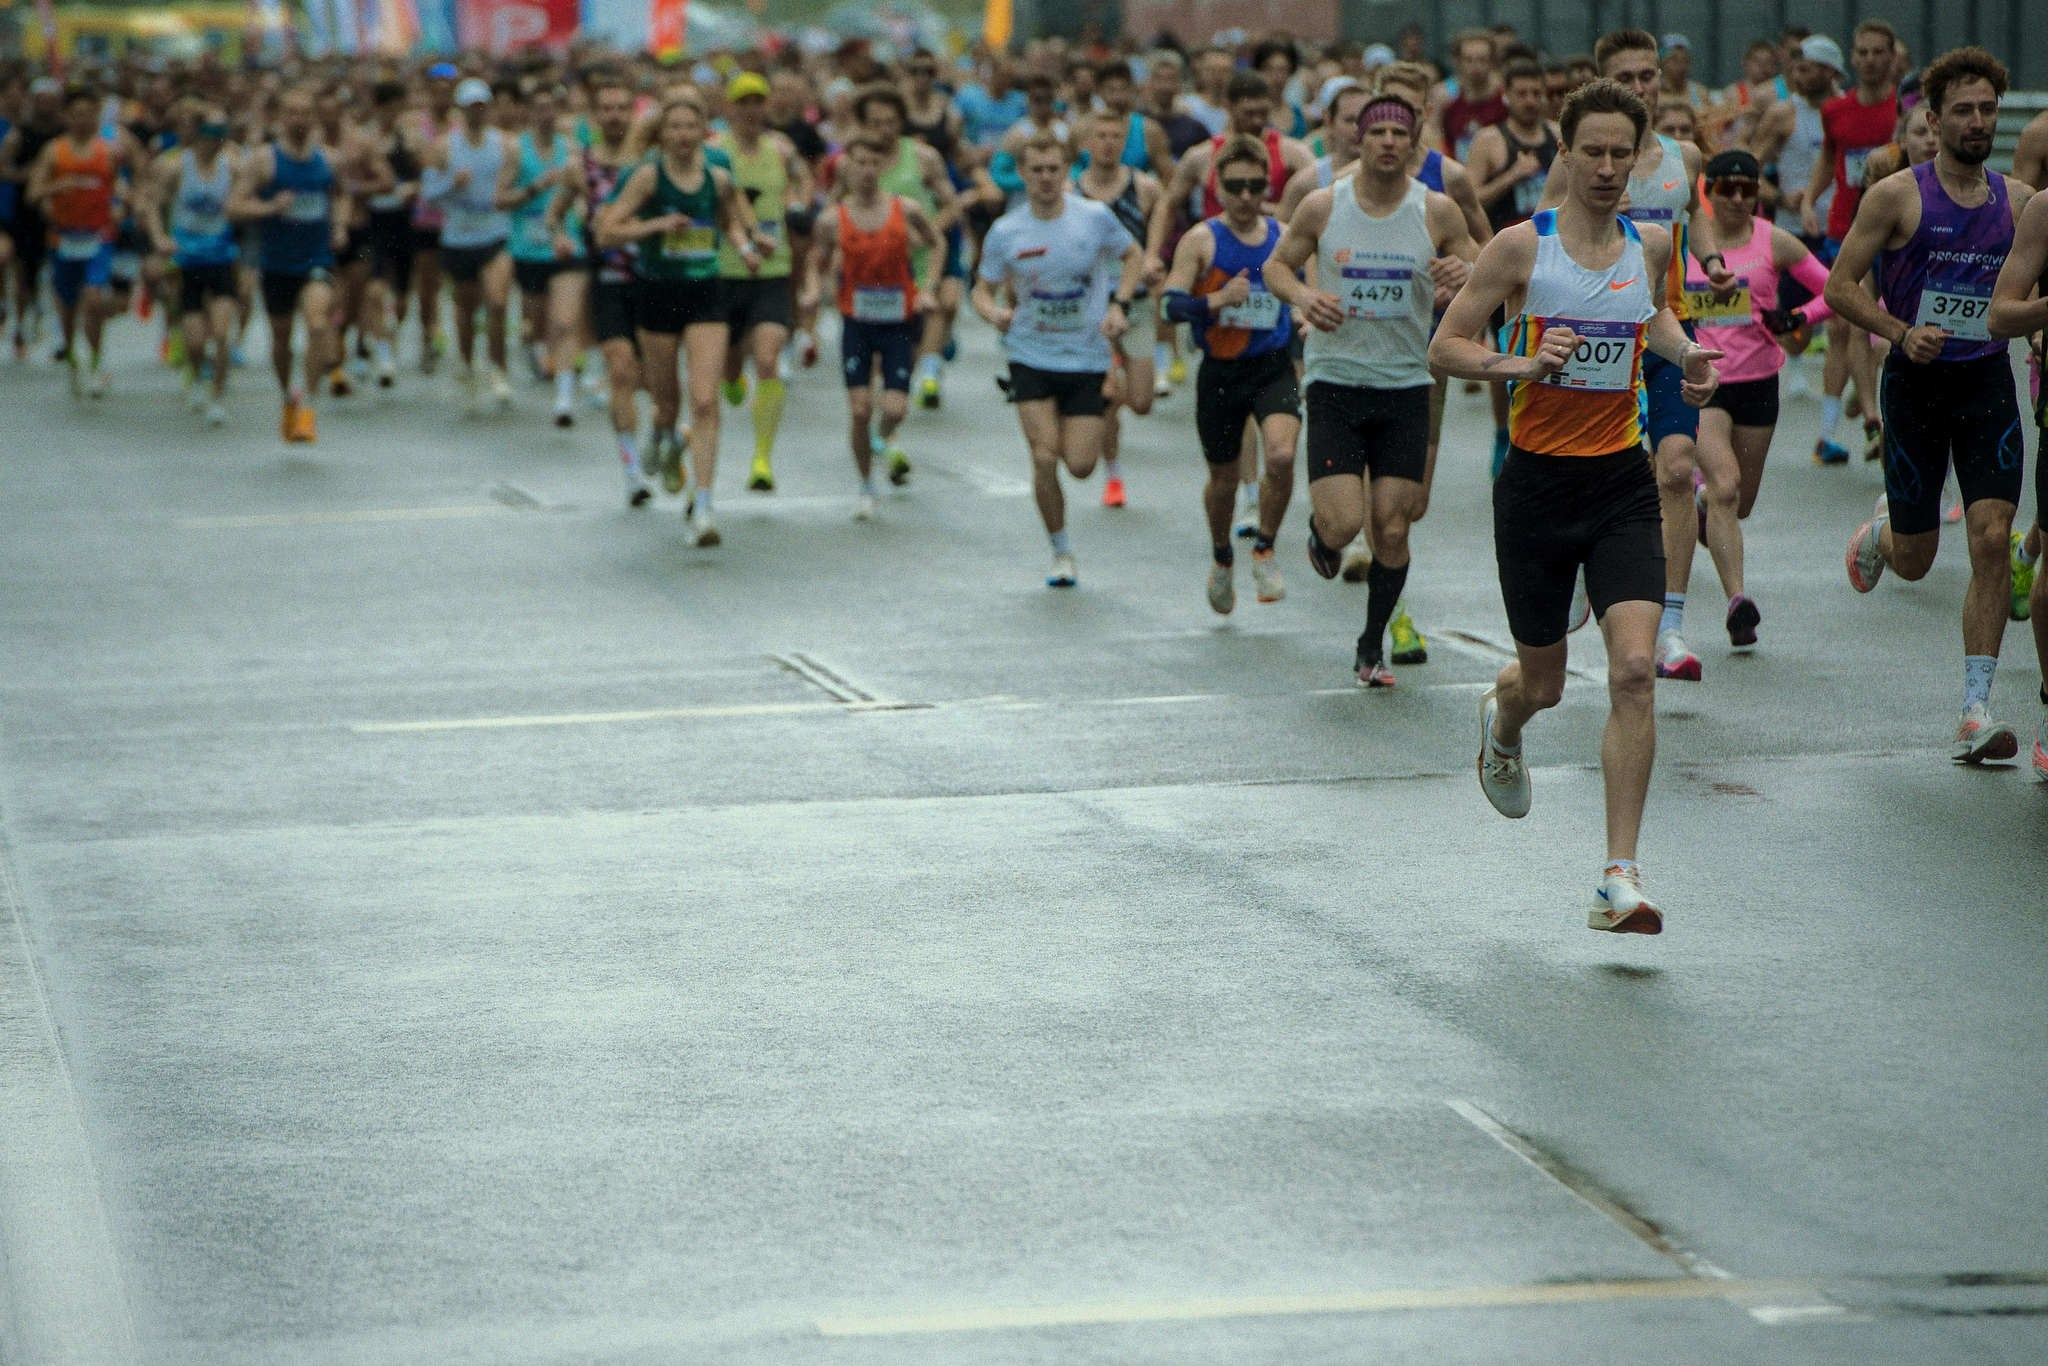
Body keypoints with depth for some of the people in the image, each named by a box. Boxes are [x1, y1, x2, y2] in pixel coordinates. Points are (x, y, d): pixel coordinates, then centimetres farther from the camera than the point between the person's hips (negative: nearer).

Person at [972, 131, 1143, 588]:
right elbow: (983, 289, 6)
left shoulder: (1095, 217, -6)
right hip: (1031, 357, 0)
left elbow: (1134, 255, 10)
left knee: (1080, 465, -4)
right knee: (1045, 459, -10)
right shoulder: (1005, 232, -5)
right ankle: (1061, 552, 9)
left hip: (1087, 358, 0)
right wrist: (994, 311, -18)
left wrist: (1119, 305, -4)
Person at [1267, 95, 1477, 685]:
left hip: (1406, 387, 1)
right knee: (1342, 524, -12)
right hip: (1335, 382, -1)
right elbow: (1277, 265, 10)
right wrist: (1302, 294, -13)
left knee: (1392, 529, 0)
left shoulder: (1437, 211, -2)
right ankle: (1320, 528, 27)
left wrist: (1461, 274, -16)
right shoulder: (1322, 207, -3)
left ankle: (1373, 647, 19)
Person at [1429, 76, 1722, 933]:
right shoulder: (1522, 246, -7)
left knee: (1634, 670, -15)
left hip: (1622, 484, 2)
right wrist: (1523, 363, -21)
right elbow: (1444, 349, -5)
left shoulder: (1651, 245, 4)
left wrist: (1685, 355, 7)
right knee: (1544, 682, 11)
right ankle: (1502, 726, 51)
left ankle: (1620, 878, -14)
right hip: (1538, 483, -2)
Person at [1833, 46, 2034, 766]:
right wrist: (1901, 332, -19)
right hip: (1916, 382, -2)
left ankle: (1975, 712, -10)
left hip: (1987, 382, 2)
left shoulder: (2019, 200, 3)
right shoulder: (1897, 196, -7)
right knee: (1914, 560, 6)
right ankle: (1879, 532, 46)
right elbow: (1839, 285, -5)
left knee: (1992, 538, -13)